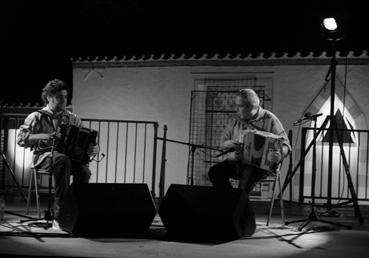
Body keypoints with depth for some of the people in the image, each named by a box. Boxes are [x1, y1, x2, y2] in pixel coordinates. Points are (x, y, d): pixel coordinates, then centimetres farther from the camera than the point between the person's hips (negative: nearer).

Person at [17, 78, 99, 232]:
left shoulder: (72, 118, 18)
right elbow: (20, 139, -3)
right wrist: (43, 136, -19)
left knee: (84, 171, -32)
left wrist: (93, 149, -6)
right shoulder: (37, 117, 7)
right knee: (63, 159, -39)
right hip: (43, 156, -3)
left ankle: (61, 218, -25)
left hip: (71, 157, 3)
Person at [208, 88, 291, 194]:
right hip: (235, 162, 5)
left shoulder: (269, 119, -1)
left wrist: (280, 155, -29)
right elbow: (222, 142, 20)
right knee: (214, 172, -22)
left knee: (247, 177, -38)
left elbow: (285, 144, -5)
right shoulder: (235, 120, 14)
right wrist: (229, 144, -5)